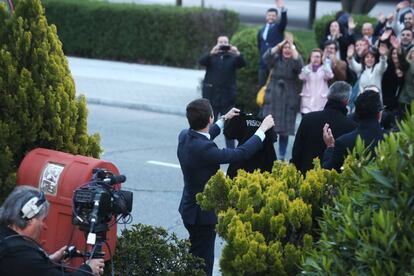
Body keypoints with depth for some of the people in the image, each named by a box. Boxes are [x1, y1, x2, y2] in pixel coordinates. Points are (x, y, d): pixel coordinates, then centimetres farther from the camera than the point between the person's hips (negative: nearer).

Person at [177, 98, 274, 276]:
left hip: (190, 208, 9)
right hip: (202, 214, -9)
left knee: (197, 260, 23)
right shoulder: (203, 149, -31)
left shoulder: (185, 136, -4)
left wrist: (223, 120, 27)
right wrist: (263, 129, -12)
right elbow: (240, 153, -24)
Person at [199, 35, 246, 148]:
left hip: (227, 99, 0)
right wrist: (212, 53, -32)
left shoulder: (232, 57, 6)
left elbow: (242, 64, -11)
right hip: (212, 97, 0)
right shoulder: (211, 57, 5)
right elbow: (201, 61, -13)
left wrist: (237, 54, -30)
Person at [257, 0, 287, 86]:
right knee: (262, 86, 5)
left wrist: (282, 9, -34)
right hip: (264, 62, 4)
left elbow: (284, 22, -18)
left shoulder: (279, 28, 4)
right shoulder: (261, 31, 17)